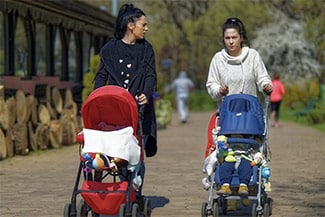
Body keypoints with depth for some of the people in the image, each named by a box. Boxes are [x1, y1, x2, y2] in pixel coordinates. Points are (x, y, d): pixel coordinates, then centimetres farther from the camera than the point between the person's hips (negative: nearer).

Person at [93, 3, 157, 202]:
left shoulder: (146, 48, 10)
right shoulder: (110, 49, 8)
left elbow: (151, 75, 1)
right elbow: (101, 76, 9)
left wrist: (146, 94, -19)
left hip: (139, 108, 0)